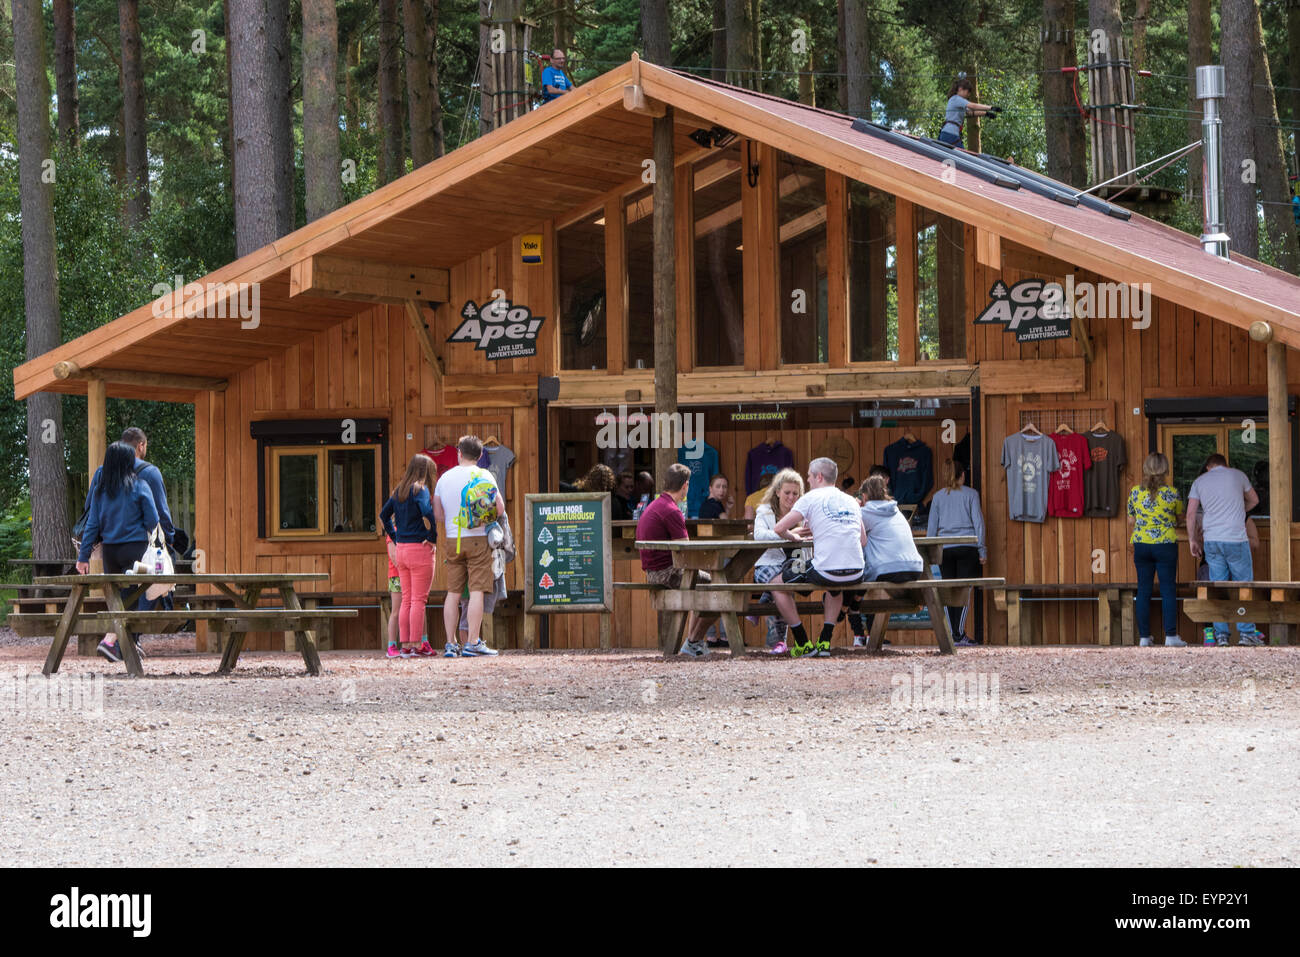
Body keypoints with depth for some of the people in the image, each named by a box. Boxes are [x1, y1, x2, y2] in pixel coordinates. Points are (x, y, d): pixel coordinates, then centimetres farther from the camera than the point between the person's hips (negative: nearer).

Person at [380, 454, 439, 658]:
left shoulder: (399, 491, 12)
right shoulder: (420, 489, -11)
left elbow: (384, 514, 19)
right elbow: (427, 513, -26)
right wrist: (432, 537, -13)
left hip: (401, 548, 7)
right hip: (420, 548, -7)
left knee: (406, 600, 11)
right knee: (419, 600, -4)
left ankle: (404, 645, 11)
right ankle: (417, 645, -6)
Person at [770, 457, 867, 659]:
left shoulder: (812, 497, 2)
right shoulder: (851, 501, 18)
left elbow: (779, 529, -2)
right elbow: (863, 540, 20)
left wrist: (794, 536, 22)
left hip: (825, 571, -6)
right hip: (856, 574, 6)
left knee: (777, 584, 16)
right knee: (835, 586, 42)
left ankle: (803, 644, 12)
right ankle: (825, 642, 27)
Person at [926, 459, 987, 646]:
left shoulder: (938, 497, 10)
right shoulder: (970, 494, 3)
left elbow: (931, 527, 11)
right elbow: (978, 522, 0)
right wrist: (982, 550, 3)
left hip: (945, 549, 2)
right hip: (967, 547, -2)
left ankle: (952, 634, 1)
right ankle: (960, 634, -10)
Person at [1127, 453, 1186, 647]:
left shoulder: (1135, 492, -2)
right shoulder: (1171, 493, -8)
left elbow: (1131, 521, 6)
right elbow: (1179, 517, 7)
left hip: (1141, 545, 2)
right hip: (1166, 544, -2)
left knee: (1143, 589, 7)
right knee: (1168, 590, 2)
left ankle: (1144, 637, 8)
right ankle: (1171, 636, -1)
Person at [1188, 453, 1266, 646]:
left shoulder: (1199, 481, 10)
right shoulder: (1237, 475, 7)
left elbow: (1191, 513, 5)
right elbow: (1254, 500, 22)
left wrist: (1192, 539, 12)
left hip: (1211, 540, 2)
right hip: (1235, 538, -2)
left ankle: (1220, 634, 4)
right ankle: (1246, 632, 2)